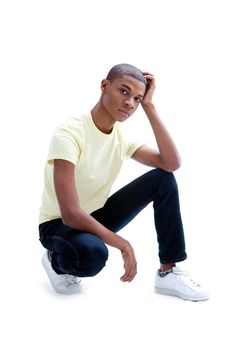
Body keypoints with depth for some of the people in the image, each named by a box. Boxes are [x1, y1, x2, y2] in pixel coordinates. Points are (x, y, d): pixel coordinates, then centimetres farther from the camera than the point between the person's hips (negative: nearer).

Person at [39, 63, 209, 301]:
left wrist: (149, 106, -17)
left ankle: (168, 273, -5)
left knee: (163, 179, -8)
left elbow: (172, 163, -17)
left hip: (95, 218, 7)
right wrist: (123, 245, -26)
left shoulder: (122, 137, -4)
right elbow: (71, 215, -31)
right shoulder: (69, 134, -26)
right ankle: (56, 260, -3)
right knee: (93, 253, -41)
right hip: (59, 224, -6)